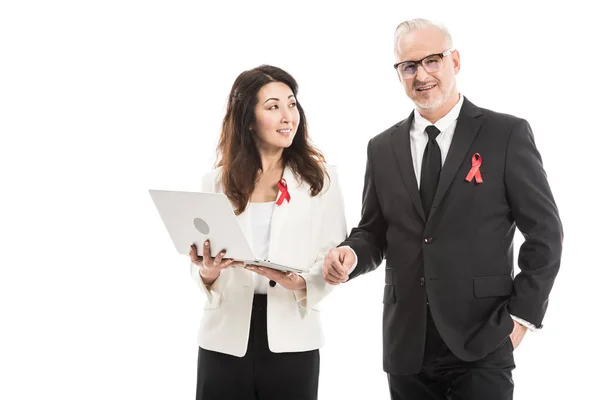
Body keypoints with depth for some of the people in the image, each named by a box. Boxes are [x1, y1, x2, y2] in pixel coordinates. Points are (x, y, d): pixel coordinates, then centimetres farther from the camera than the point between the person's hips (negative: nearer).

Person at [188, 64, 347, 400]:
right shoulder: (217, 183, 7)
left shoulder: (321, 178, 2)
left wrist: (300, 283, -20)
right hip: (227, 339, 1)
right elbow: (203, 264, 9)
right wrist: (207, 273, -14)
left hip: (291, 339, -1)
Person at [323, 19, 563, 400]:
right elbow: (374, 232, 13)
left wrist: (522, 316, -7)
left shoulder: (507, 134, -4)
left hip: (482, 342, -4)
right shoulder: (383, 148, 8)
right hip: (406, 345, 4)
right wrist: (351, 254, -9)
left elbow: (544, 233, -3)